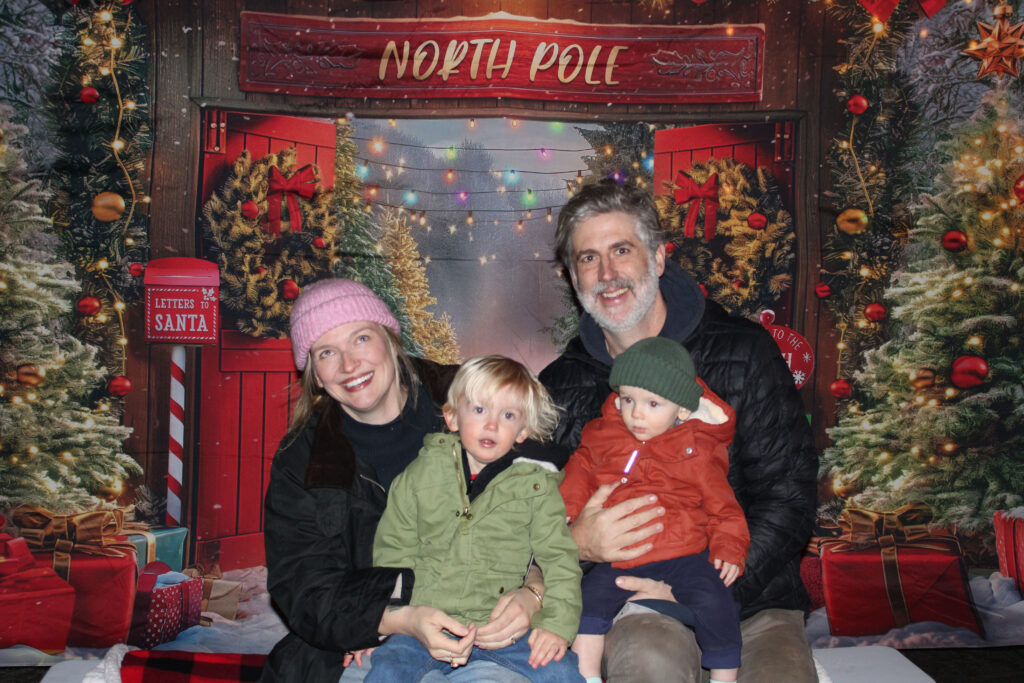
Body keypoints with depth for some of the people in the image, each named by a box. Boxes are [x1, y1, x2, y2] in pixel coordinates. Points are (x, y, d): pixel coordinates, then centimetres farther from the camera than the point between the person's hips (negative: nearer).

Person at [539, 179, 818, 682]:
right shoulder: (561, 386, 6)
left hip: (750, 598, 0)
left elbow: (789, 495, -4)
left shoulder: (745, 353, 0)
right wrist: (575, 543, -15)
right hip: (632, 601, 0)